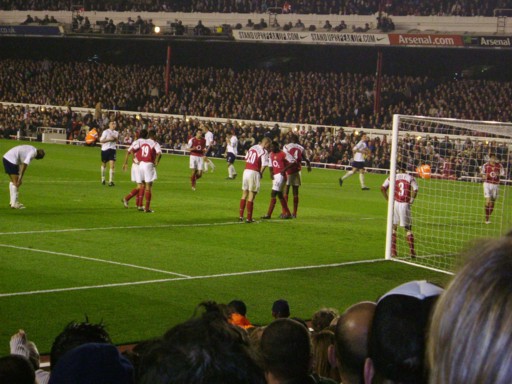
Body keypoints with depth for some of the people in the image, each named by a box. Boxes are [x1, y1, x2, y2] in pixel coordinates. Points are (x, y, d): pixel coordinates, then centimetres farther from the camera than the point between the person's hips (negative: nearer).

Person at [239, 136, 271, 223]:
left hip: (246, 170, 6)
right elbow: (264, 166, -16)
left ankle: (241, 215, 21)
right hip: (254, 173, -6)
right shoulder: (264, 152, -10)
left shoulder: (252, 148, 10)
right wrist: (260, 173, 3)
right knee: (251, 195, 0)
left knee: (244, 194, 17)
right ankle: (249, 218, 3)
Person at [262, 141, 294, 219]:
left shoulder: (283, 154, -13)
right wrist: (271, 173, 3)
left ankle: (269, 214, -10)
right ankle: (287, 213, 24)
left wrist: (284, 169, -20)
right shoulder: (271, 154, 11)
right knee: (279, 194, 14)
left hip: (280, 175, -9)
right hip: (275, 176, 9)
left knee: (273, 194, -12)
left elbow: (293, 162, -13)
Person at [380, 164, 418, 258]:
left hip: (394, 204, 0)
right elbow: (415, 190, -12)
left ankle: (393, 252, 4)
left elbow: (383, 188, -5)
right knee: (408, 229, 9)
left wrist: (388, 200, 1)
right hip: (405, 205, 0)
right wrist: (411, 201, -2)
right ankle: (412, 251, 4)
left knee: (393, 228, 9)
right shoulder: (410, 178, 2)